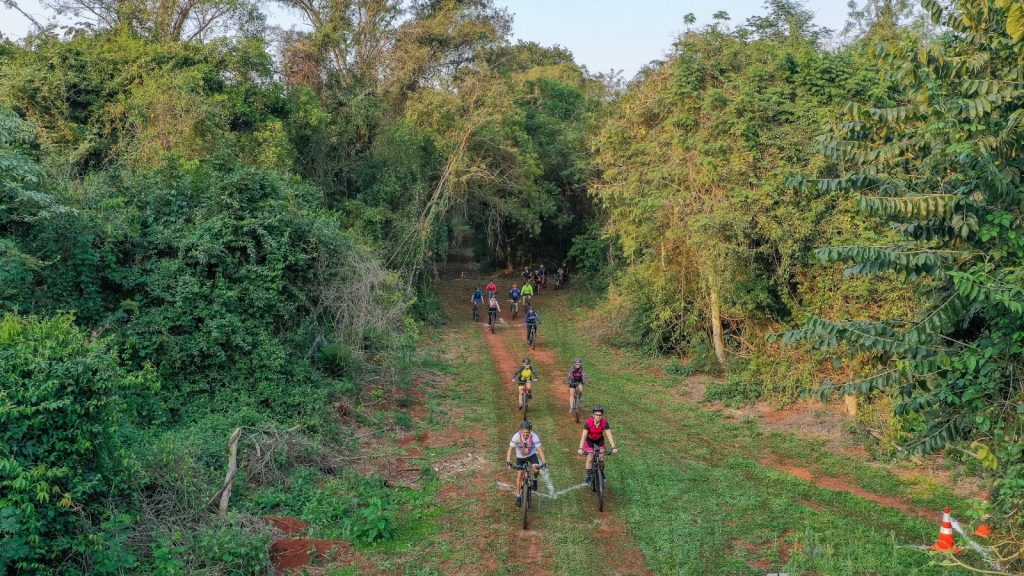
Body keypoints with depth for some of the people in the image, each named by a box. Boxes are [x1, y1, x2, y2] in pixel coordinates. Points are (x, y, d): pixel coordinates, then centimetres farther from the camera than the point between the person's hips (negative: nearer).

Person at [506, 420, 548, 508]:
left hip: (531, 454, 0)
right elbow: (510, 449, -31)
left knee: (536, 468, -26)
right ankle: (518, 496, 12)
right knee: (519, 475, -3)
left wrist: (544, 462, -42)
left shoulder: (534, 437, -30)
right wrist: (508, 461, -41)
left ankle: (534, 479, 8)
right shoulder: (517, 436, -30)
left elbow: (539, 449, -33)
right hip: (520, 456, 0)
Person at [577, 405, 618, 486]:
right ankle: (589, 477, 2)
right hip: (589, 440, -1)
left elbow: (609, 435, -31)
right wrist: (580, 448, -43)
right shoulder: (588, 422, -33)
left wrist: (613, 447, -40)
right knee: (590, 458, -12)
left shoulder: (605, 423, -29)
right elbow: (584, 436, -35)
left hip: (599, 439, 2)